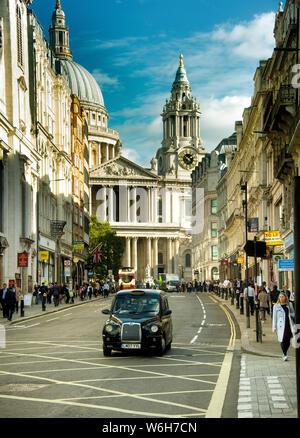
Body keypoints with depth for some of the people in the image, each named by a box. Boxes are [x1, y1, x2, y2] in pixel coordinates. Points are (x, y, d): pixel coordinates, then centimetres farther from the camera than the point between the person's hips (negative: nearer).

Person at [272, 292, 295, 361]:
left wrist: (292, 314, -4)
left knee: (288, 340, 4)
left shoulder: (289, 305, 12)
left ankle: (285, 352, 26)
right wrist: (274, 327, -2)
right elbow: (274, 317, 3)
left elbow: (294, 313, 22)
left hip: (289, 324, 3)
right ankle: (285, 355, 3)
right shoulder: (276, 306, 4)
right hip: (281, 325, -3)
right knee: (283, 340, -9)